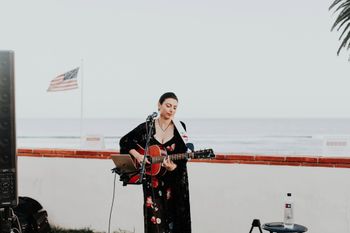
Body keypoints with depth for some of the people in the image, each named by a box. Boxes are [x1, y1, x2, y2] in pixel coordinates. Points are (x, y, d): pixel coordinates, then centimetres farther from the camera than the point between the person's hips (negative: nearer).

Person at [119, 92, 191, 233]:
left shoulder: (180, 127, -1)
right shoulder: (146, 127, 1)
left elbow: (182, 156, -6)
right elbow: (124, 141, 8)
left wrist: (173, 167, -25)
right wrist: (137, 155, -8)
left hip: (174, 182, 0)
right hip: (152, 181, 0)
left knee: (175, 219, 2)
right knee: (154, 219, -3)